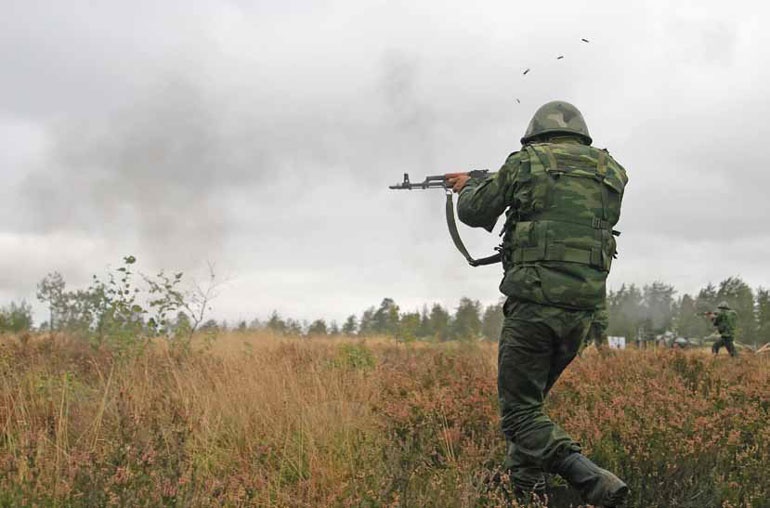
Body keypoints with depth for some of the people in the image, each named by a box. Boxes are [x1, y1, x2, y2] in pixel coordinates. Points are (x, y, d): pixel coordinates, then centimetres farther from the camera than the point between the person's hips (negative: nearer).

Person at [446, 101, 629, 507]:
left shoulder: (526, 161, 0)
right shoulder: (612, 173, 11)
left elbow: (474, 214, 9)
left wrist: (467, 187, 32)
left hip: (534, 303, -5)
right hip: (582, 309, 6)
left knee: (519, 410, -2)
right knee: (529, 396, 23)